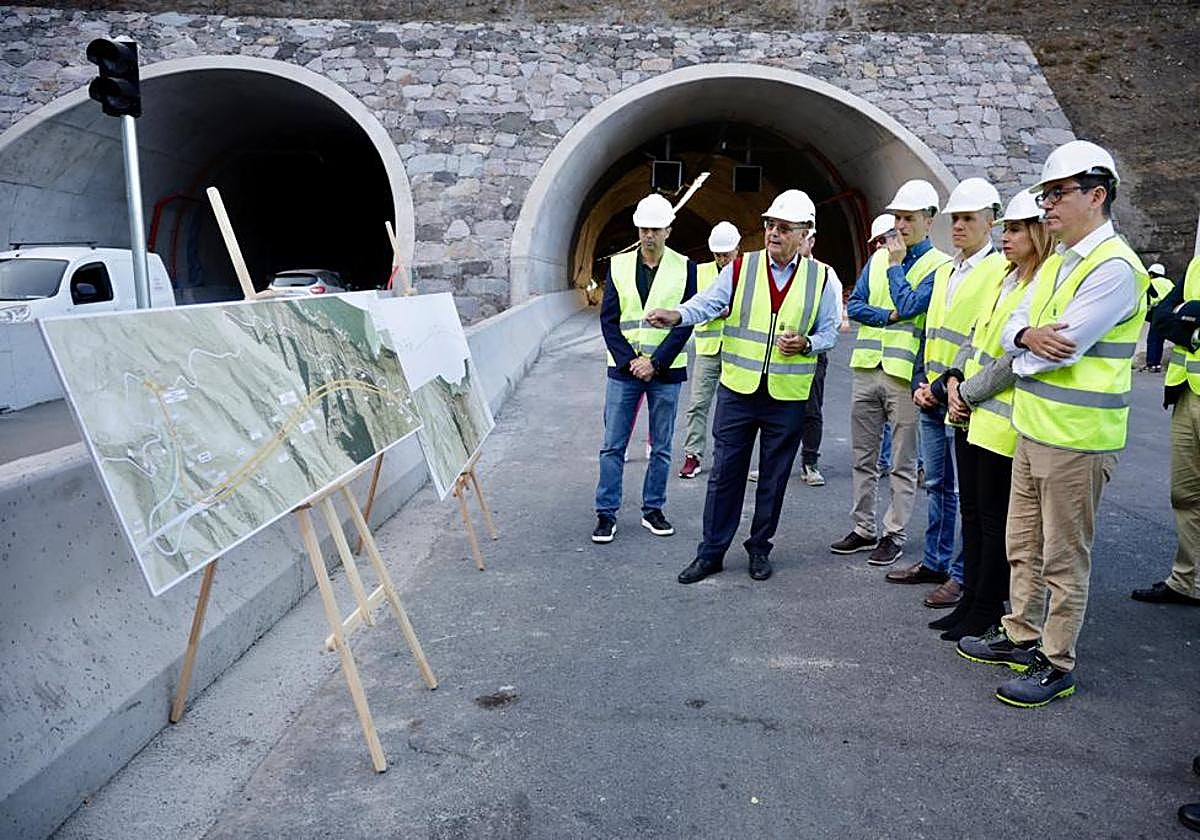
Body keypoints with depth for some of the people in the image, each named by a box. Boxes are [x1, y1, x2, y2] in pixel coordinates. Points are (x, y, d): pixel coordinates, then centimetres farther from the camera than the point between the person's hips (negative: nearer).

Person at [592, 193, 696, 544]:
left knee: (661, 448, 9)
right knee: (613, 446, 2)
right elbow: (608, 320, 1)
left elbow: (686, 323, -4)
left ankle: (653, 510, 22)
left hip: (665, 371, 0)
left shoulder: (684, 268, 0)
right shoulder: (618, 265, 4)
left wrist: (655, 363, -11)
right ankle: (606, 514, 11)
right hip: (623, 369, 1)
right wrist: (630, 361, -9)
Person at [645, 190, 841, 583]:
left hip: (788, 396, 0)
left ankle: (759, 548, 27)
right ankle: (711, 552, 16)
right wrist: (677, 314, -32)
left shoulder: (821, 278, 3)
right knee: (725, 472, 4)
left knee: (774, 477, 10)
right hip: (738, 389, 0)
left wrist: (806, 344, -14)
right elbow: (708, 302, -12)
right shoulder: (741, 268, 2)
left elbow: (829, 332, 8)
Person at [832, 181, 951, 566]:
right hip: (867, 368, 5)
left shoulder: (940, 265, -3)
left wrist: (896, 265, -6)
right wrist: (889, 316, -9)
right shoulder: (878, 257, 12)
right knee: (863, 457, 12)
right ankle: (863, 529, 23)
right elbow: (854, 305, 7)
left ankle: (894, 534, 14)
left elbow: (909, 306, -15)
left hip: (906, 374, -5)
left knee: (902, 463, 4)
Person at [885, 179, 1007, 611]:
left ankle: (962, 575, 12)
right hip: (932, 399, 8)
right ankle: (935, 561, 28)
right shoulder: (943, 272, 15)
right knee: (937, 485, 16)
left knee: (965, 492, 1)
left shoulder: (1001, 271, -10)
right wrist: (920, 384, 6)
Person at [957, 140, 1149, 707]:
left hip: (1077, 439, -9)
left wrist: (1021, 353, -2)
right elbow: (1013, 326, 9)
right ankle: (1021, 637, 33)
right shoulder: (1056, 261, 13)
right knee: (1023, 546, 18)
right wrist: (1027, 335, -15)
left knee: (1064, 559, 3)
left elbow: (1062, 348, -22)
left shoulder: (1114, 267, -16)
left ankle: (1056, 665, 16)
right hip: (1033, 428, 9)